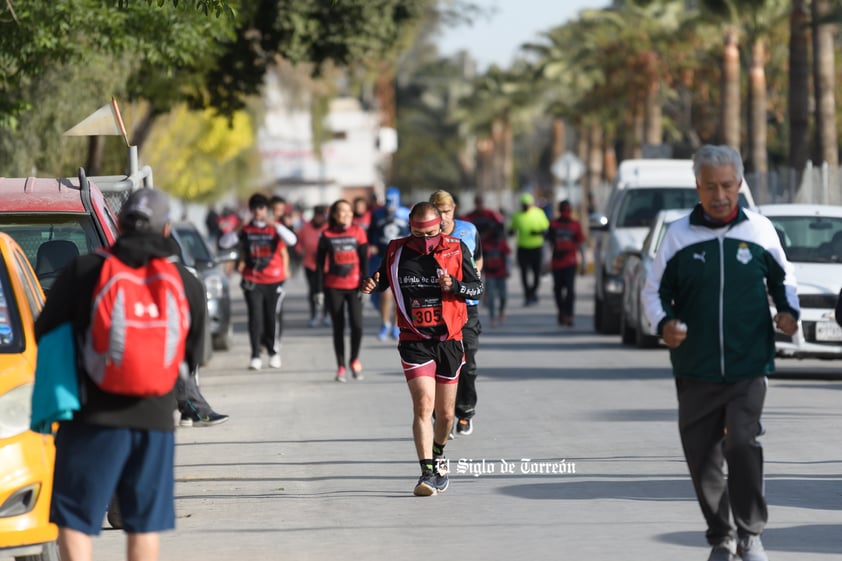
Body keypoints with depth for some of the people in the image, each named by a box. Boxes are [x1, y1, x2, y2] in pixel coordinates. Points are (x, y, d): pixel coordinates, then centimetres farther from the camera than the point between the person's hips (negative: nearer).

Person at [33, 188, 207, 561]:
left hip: (93, 417, -3)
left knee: (75, 519, 1)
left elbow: (45, 333, 1)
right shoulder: (187, 284, 4)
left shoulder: (83, 271, -4)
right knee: (145, 522, 11)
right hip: (156, 418, 3)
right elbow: (192, 356, 13)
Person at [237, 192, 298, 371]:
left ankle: (274, 352, 19)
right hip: (252, 280, 1)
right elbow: (243, 252, 17)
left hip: (274, 280, -1)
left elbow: (291, 241, -14)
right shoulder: (246, 231, 8)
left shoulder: (275, 229, 2)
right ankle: (255, 356, -3)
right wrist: (241, 263, -3)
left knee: (273, 317, 3)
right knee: (255, 318, -5)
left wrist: (274, 224, -18)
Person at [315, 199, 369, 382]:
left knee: (357, 325, -12)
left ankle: (355, 359, 13)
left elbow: (364, 261, 2)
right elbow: (320, 264, 4)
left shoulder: (358, 232, 1)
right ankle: (341, 368, 13)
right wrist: (319, 289, -1)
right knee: (338, 328, 4)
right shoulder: (327, 236, 1)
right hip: (333, 288, 0)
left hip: (354, 286, 0)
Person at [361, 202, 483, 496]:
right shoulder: (396, 251, 1)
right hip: (414, 342, -1)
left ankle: (438, 455, 40)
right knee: (423, 403, -18)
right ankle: (427, 472, -20)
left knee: (445, 413, 11)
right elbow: (382, 279, 17)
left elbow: (477, 287, 4)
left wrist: (453, 285, -16)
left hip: (449, 340, 1)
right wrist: (371, 285, -6)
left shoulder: (456, 250, -1)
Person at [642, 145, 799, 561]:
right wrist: (664, 323, -11)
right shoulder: (679, 235, 2)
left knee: (743, 443, -18)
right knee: (702, 457, 5)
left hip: (748, 367, -1)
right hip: (695, 370, 2)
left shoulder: (760, 230, 4)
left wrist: (789, 310, -3)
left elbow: (782, 279, 18)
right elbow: (654, 290, 9)